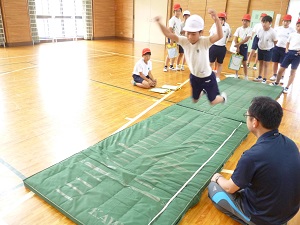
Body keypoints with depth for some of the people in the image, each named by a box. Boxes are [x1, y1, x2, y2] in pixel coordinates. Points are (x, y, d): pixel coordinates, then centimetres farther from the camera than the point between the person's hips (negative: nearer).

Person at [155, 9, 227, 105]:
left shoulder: (204, 41, -27)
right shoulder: (184, 41, -15)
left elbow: (219, 36, -44)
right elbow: (169, 34, -24)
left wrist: (216, 20, -59)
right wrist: (160, 23, -40)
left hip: (207, 77, -4)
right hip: (194, 76, 5)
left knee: (213, 102, 10)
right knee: (194, 100, 24)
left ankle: (223, 97, 46)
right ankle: (202, 91, 59)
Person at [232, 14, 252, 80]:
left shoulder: (249, 29, -5)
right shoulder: (239, 28, 3)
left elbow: (246, 39, -15)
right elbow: (235, 39, -3)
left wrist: (238, 44, -23)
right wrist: (237, 47, -14)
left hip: (244, 46, -3)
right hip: (237, 46, 3)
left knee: (244, 63, 0)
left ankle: (246, 77, 7)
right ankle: (236, 75, 20)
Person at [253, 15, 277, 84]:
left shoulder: (272, 32, -21)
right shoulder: (260, 30, -9)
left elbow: (275, 41, -10)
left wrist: (272, 48, -2)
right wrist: (261, 45, 9)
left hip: (268, 50, -4)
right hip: (260, 49, 4)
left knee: (266, 64, 1)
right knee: (260, 63, 16)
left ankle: (264, 79, 10)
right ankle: (259, 77, 30)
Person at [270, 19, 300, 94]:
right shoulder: (292, 34, 7)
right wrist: (287, 49, 7)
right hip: (289, 52, 3)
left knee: (293, 71, 0)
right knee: (281, 69, 5)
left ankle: (287, 87, 6)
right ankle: (276, 82, 28)